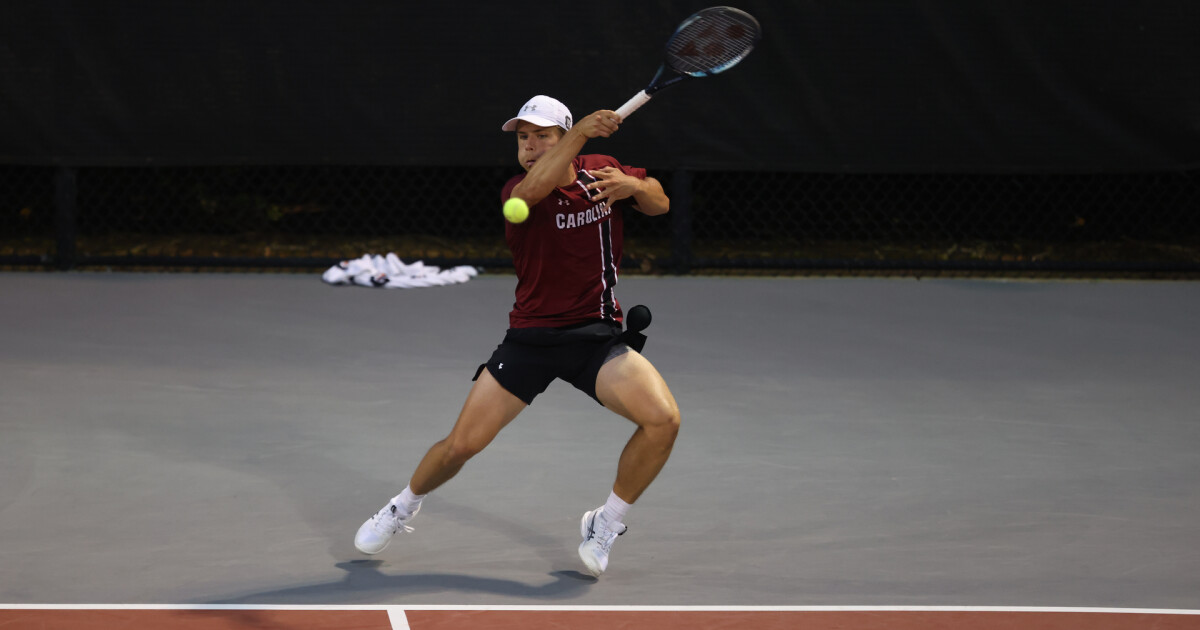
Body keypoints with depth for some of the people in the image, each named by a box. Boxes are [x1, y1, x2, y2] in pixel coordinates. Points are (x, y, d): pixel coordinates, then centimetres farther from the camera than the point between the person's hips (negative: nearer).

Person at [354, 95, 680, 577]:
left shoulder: (600, 172, 2)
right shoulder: (517, 191, -10)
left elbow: (660, 204, 13)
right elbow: (533, 188, -35)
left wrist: (634, 185, -11)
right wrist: (582, 131, -48)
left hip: (598, 337, 2)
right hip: (530, 335, -2)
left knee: (663, 419, -22)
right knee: (461, 444, -4)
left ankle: (606, 524, 0)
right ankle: (403, 507, 29)